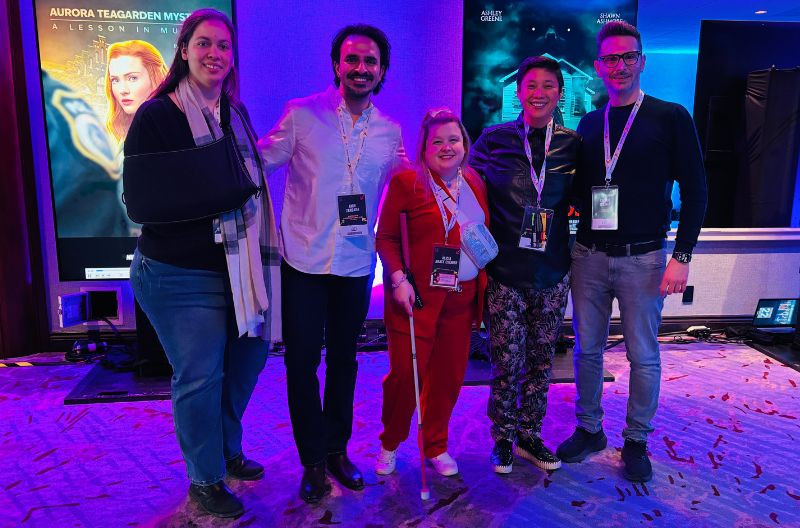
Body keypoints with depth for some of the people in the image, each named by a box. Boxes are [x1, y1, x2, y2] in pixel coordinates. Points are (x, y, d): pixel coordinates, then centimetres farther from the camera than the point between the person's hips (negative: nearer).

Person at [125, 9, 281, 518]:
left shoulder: (234, 113, 9)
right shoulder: (157, 115, -11)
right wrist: (198, 196, -23)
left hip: (236, 269, 7)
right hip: (180, 277, -7)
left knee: (250, 353, 17)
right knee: (199, 376, 1)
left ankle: (227, 449, 41)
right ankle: (205, 481, 25)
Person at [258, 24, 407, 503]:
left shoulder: (391, 132, 5)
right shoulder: (301, 115, -6)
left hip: (356, 263, 3)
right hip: (304, 260, -3)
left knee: (344, 358, 15)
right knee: (302, 361, 5)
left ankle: (337, 449, 33)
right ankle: (313, 461, 24)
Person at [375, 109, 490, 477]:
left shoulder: (474, 183, 11)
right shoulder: (406, 182, -5)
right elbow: (385, 238, -6)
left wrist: (483, 283, 8)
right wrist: (398, 279, -17)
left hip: (461, 298, 5)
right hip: (417, 296, -4)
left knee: (449, 376, 10)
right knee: (405, 374, 0)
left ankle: (436, 447, 30)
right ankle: (390, 444, 26)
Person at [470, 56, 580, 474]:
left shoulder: (572, 144, 3)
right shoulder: (493, 139, -1)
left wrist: (572, 206, -4)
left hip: (552, 273, 2)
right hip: (505, 271, -2)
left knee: (541, 360, 12)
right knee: (507, 361, 3)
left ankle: (529, 435, 30)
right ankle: (502, 437, 24)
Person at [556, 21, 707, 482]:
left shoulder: (671, 117, -1)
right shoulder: (589, 124, 10)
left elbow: (694, 190, -3)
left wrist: (682, 256, -9)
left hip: (642, 258, -3)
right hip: (589, 255, 3)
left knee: (643, 355, 5)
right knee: (587, 348, 10)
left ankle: (637, 441, 23)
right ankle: (589, 430, 27)